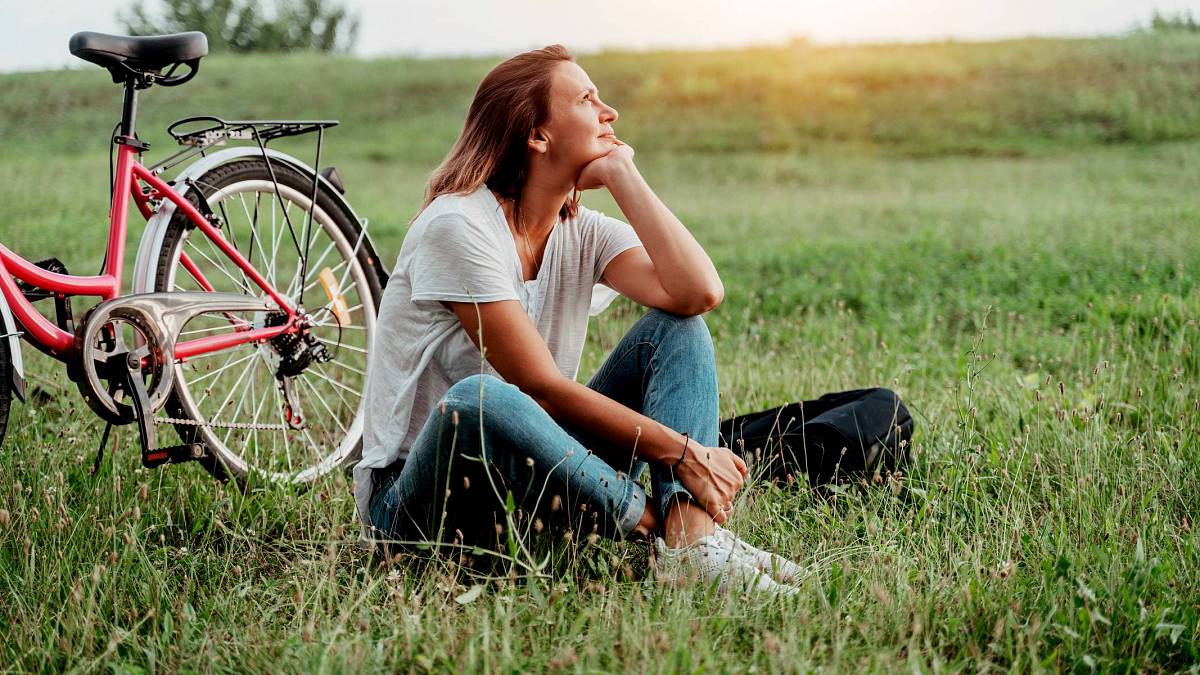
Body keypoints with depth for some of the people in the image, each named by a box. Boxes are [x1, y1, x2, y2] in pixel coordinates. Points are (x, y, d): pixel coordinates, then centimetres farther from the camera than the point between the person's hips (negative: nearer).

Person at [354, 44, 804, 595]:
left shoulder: (582, 231, 4)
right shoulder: (458, 224, -17)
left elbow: (698, 292, -15)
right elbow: (542, 387, -22)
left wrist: (621, 173, -10)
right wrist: (683, 452, -22)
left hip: (531, 491, 7)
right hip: (414, 502, -7)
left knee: (677, 328, -5)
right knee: (481, 402, -41)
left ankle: (693, 538, -29)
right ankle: (668, 525, -21)